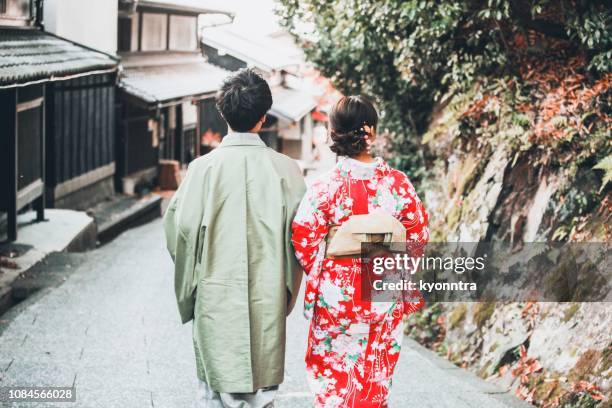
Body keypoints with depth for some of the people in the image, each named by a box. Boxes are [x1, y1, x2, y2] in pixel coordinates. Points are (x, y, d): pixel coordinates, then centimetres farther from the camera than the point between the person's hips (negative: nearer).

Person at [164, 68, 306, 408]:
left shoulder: (204, 167, -8)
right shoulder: (285, 169, -5)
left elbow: (181, 231, -5)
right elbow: (299, 237, -2)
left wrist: (188, 293, 10)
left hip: (216, 298, -1)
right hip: (268, 300, 1)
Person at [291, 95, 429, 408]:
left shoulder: (324, 188, -14)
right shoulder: (399, 184, -7)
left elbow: (304, 244, -13)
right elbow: (418, 239, 1)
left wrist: (322, 277, 6)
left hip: (337, 300, -3)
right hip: (387, 301, 3)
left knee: (332, 375, 12)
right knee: (377, 378, 17)